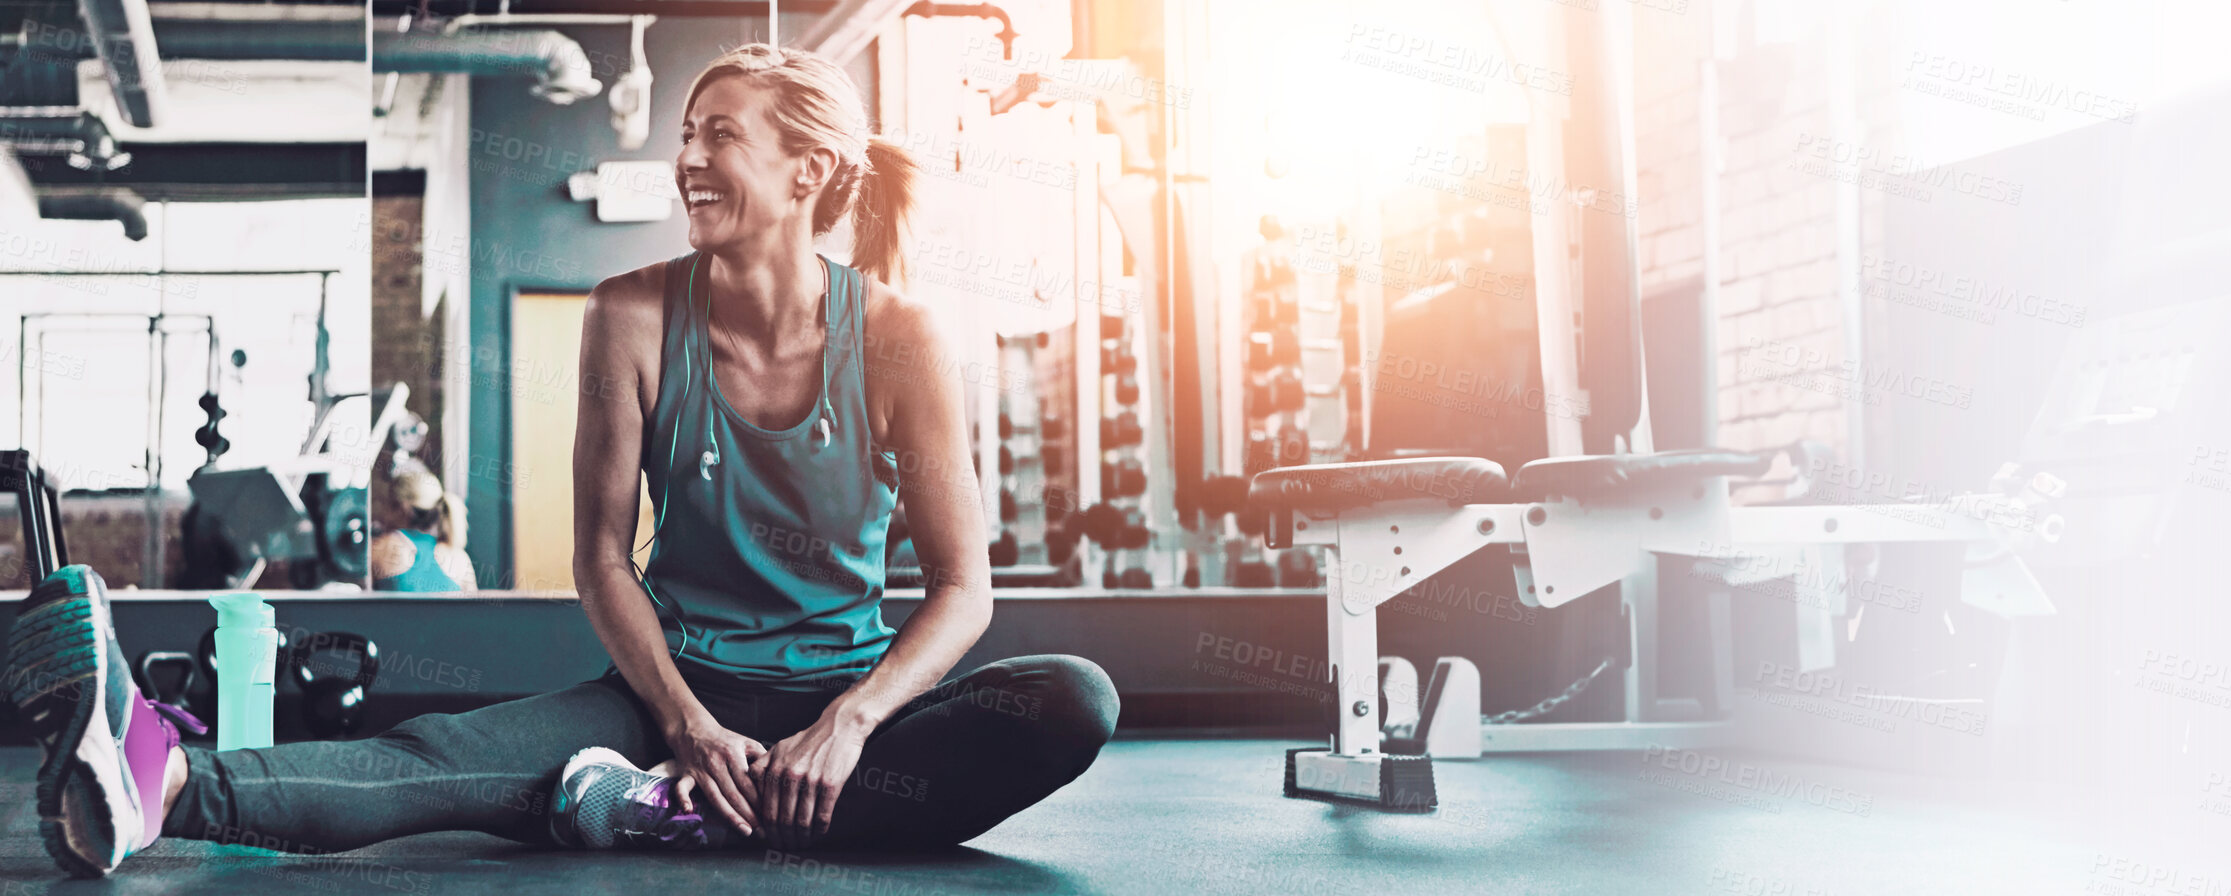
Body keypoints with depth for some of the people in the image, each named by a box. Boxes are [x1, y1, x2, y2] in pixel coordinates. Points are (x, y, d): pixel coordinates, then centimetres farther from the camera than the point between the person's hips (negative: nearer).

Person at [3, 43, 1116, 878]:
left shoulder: (898, 338, -7)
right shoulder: (636, 317, -3)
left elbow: (962, 583, -8)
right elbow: (602, 556, -2)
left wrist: (849, 724, -25)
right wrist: (689, 724, -18)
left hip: (844, 694, 0)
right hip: (680, 683, 0)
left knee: (1075, 705, -29)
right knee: (460, 755, -28)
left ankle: (693, 814, -39)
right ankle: (162, 781, -57)